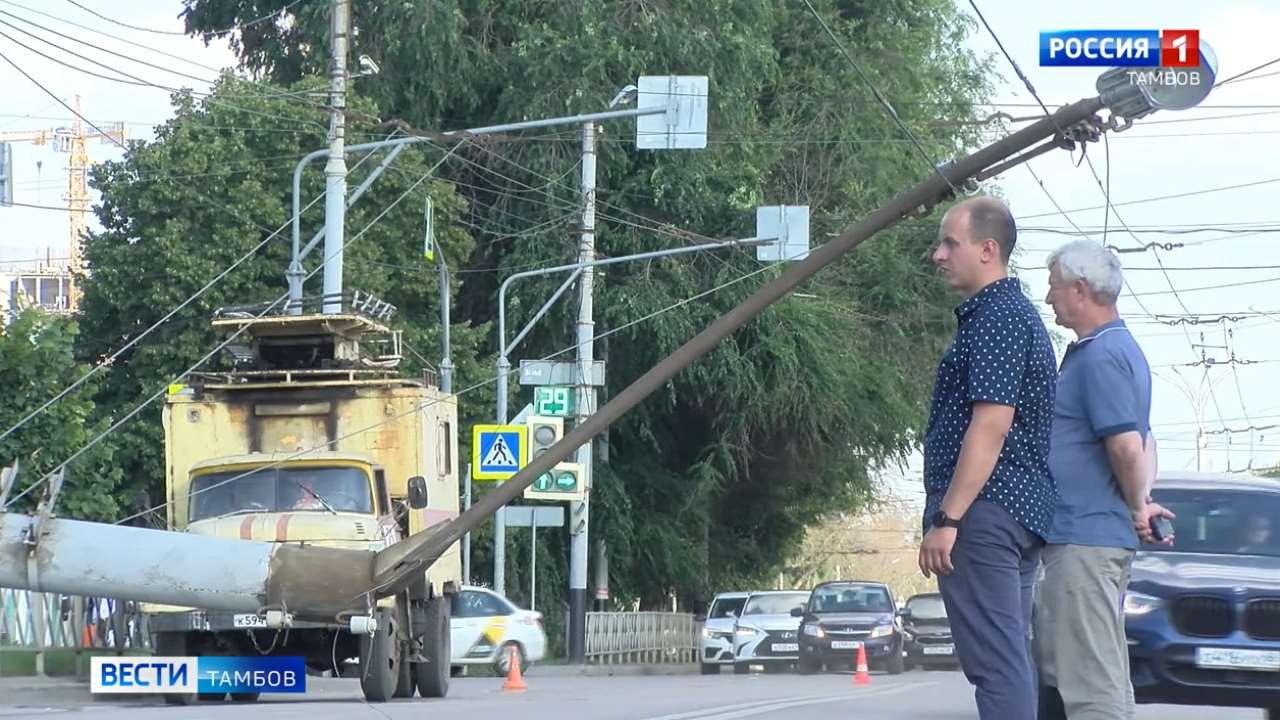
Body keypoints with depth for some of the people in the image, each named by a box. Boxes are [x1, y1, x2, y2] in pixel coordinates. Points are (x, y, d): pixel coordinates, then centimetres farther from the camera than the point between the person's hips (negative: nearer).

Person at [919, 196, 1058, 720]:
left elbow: (991, 425, -21)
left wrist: (947, 518, -22)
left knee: (996, 663, -13)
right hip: (1021, 514, 11)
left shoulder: (997, 317, -13)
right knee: (1011, 660, 12)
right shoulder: (1017, 313, 20)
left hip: (985, 513, -11)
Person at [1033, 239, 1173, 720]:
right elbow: (1141, 443, 25)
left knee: (1088, 677, -11)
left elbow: (1126, 447, -22)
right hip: (1082, 538, 11)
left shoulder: (1101, 356, -15)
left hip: (1085, 540, -11)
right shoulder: (1116, 349, 18)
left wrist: (1136, 508, -7)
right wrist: (1140, 504, 12)